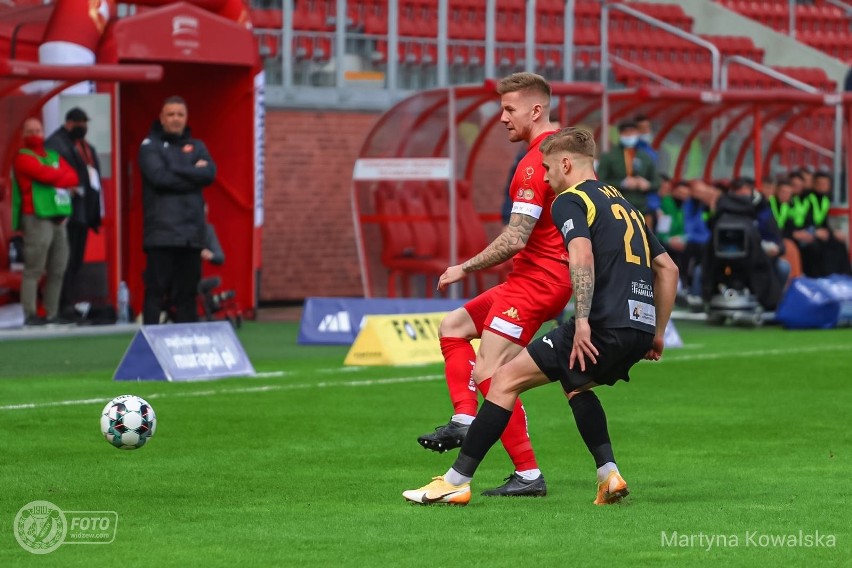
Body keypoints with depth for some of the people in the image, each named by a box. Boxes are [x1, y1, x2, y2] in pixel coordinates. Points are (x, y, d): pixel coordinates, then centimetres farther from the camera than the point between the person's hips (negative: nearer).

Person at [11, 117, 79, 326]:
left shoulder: (54, 156, 22)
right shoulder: (23, 157, 0)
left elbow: (73, 177, 8)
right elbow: (46, 175, -15)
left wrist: (56, 178, -8)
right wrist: (63, 177, 2)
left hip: (58, 218, 7)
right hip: (37, 218, -7)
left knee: (57, 271, 5)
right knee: (33, 269, -11)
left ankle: (52, 314, 8)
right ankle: (30, 315, -14)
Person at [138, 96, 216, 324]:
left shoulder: (196, 147, 18)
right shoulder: (150, 146, 6)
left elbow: (209, 174, 0)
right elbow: (158, 177, -11)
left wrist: (175, 171, -7)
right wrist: (193, 174, -4)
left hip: (191, 232, 4)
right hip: (161, 230, -4)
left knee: (187, 291, 6)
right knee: (156, 289, -7)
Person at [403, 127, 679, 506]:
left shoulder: (569, 201, 1)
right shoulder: (623, 203, 26)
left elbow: (583, 257, -19)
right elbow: (668, 268, 28)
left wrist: (583, 322, -24)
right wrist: (657, 333, 29)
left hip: (606, 326, -8)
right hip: (640, 327, 8)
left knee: (507, 379, -2)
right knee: (575, 386, 34)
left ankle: (455, 482, -4)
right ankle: (609, 477, 17)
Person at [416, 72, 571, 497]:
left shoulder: (536, 163, -19)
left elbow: (515, 239, -23)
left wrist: (465, 268, -12)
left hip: (536, 280, -11)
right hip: (550, 276, 11)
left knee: (489, 373, -11)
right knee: (452, 327, 16)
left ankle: (528, 474, -10)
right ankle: (464, 420, 4)